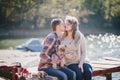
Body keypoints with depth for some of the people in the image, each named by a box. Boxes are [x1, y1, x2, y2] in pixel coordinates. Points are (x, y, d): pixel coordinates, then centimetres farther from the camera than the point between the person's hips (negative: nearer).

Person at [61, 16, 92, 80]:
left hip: (80, 61, 1)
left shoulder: (80, 36, 0)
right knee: (78, 73, -32)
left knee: (88, 72, -29)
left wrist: (81, 64, -12)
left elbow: (83, 52, 1)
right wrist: (65, 55, -15)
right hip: (69, 63, -1)